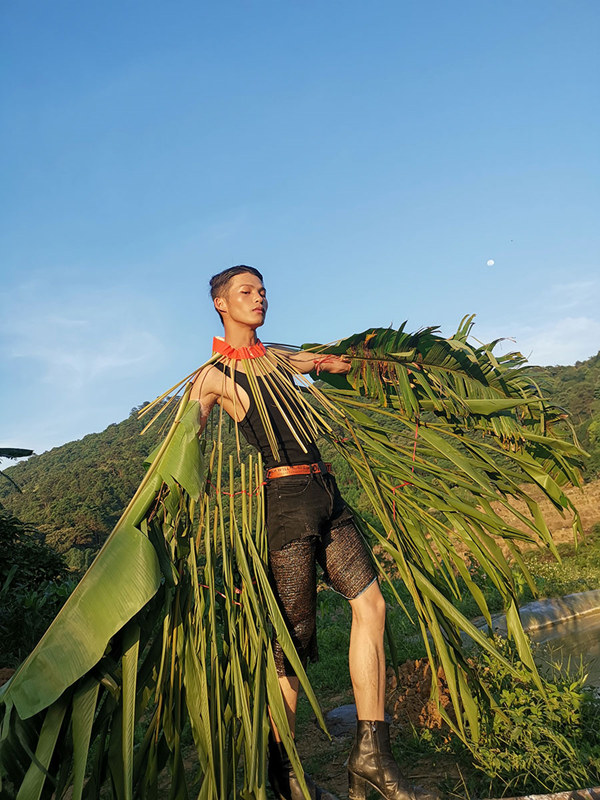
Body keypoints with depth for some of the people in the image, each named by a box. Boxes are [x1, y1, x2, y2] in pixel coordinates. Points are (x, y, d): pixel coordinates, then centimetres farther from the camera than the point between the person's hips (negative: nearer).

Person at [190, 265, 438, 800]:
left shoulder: (277, 357, 19)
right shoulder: (215, 376, 0)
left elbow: (337, 363, 37)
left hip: (326, 493, 7)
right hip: (286, 497, -7)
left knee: (370, 603, -2)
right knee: (292, 635, -2)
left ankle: (371, 755, 7)